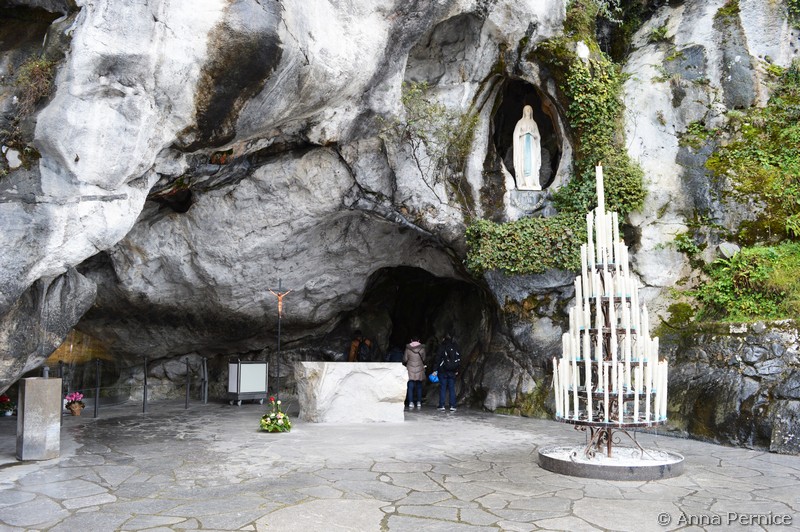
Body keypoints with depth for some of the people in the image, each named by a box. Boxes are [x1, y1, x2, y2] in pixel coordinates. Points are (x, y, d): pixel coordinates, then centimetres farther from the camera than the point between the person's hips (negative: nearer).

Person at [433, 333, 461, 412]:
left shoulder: (442, 347, -6)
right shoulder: (456, 347, 2)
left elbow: (438, 359, -8)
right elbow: (459, 359, 6)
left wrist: (435, 370, -5)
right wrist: (457, 370, 14)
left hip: (443, 371, -2)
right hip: (453, 372, 2)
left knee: (442, 388, 3)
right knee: (452, 388, 6)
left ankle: (442, 406, 2)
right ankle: (452, 406, 4)